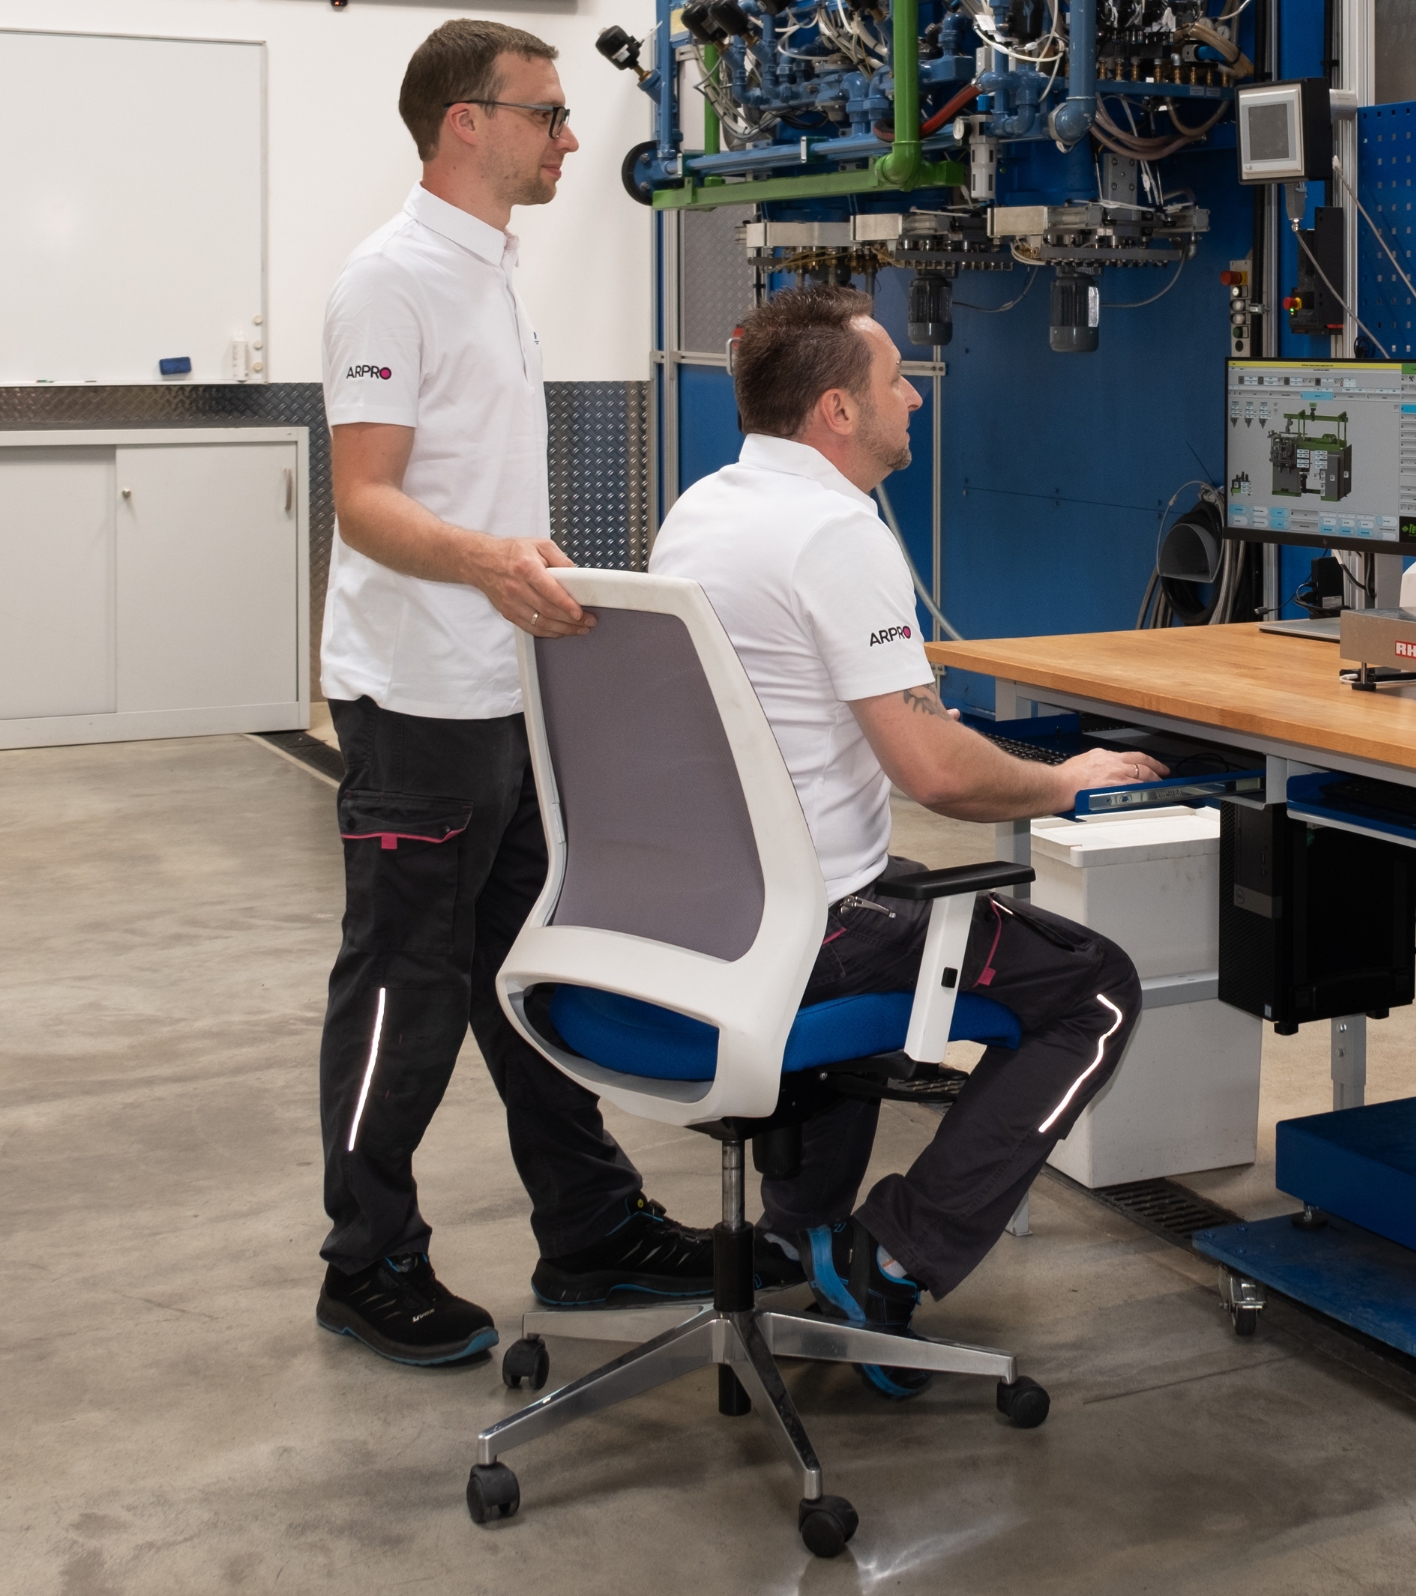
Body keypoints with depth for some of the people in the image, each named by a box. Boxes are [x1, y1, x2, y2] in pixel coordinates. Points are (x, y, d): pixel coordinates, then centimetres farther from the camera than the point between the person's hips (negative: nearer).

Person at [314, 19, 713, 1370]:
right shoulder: (396, 276, -14)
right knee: (405, 992, 0)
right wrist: (486, 561, -38)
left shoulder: (493, 271, 16)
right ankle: (369, 1269, 13)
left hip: (516, 693, 9)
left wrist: (542, 582, 22)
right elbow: (365, 501, -21)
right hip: (421, 701, -9)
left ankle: (592, 1232, 25)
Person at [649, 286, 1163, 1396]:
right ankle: (892, 1262, -3)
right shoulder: (838, 533, -19)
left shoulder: (697, 508, 9)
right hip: (797, 933, -9)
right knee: (1098, 988, 1)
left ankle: (806, 1217, 35)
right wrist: (1063, 783, -5)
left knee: (882, 896, 39)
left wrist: (911, 724, 26)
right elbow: (935, 771, -23)